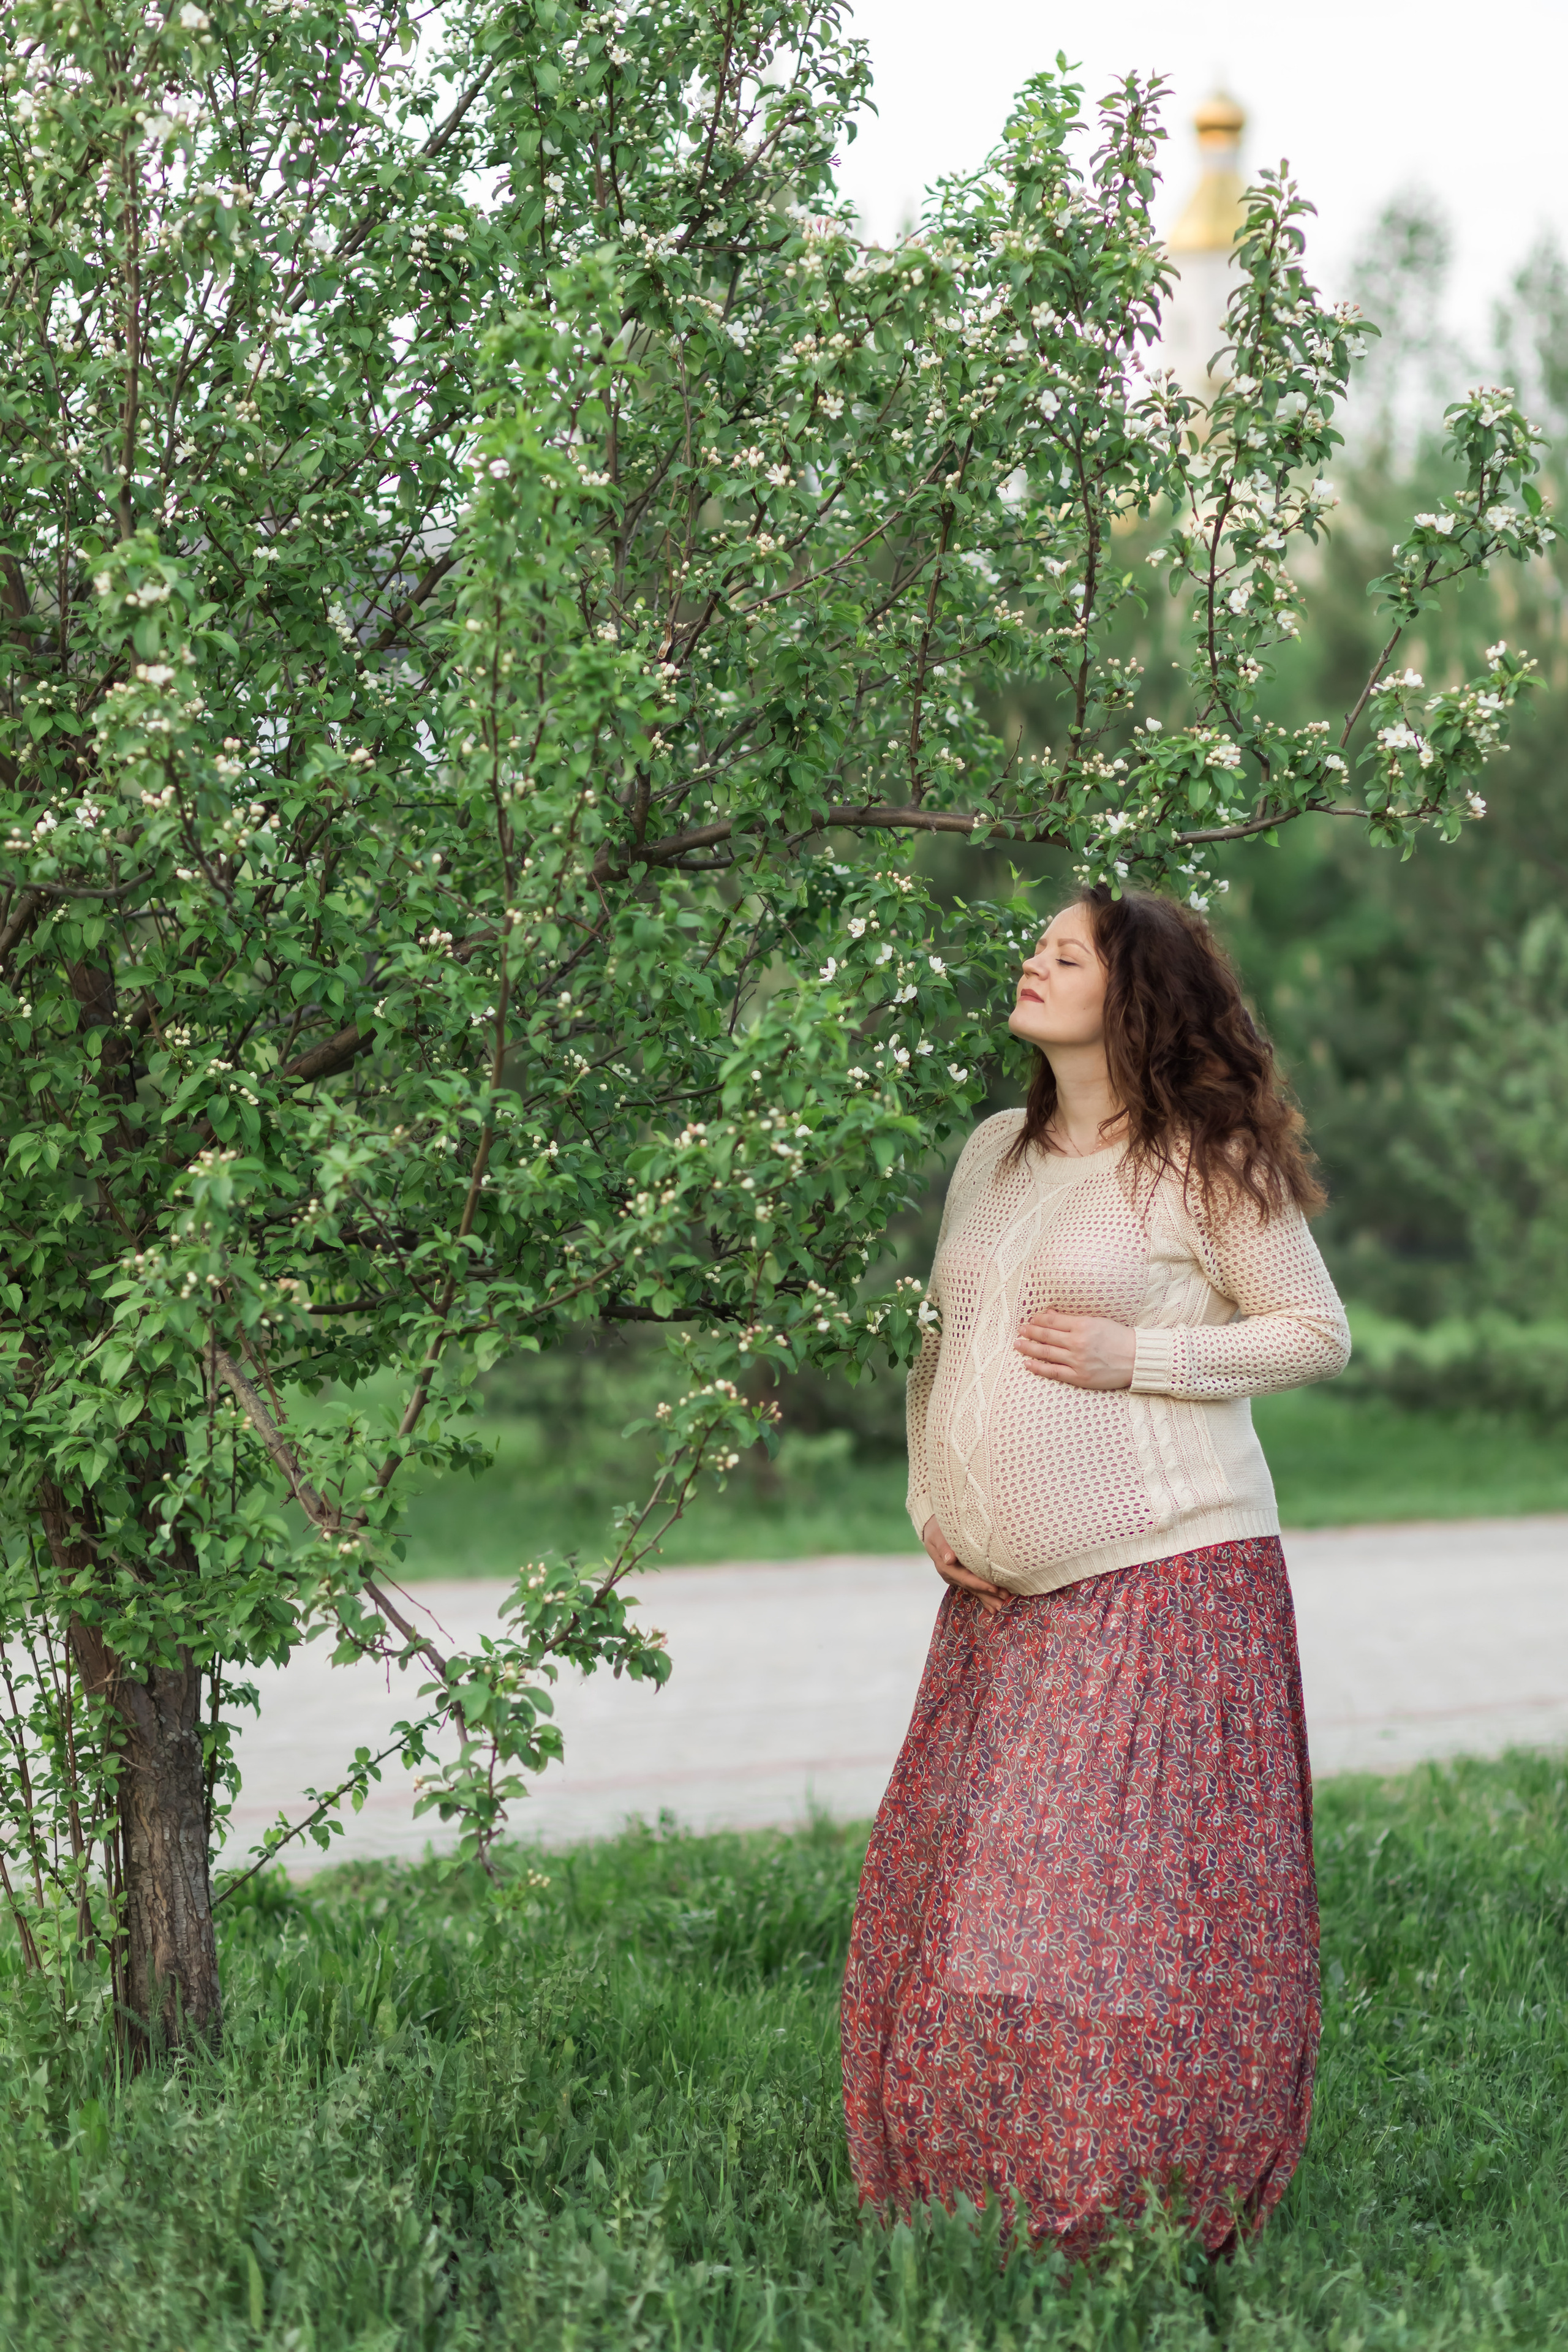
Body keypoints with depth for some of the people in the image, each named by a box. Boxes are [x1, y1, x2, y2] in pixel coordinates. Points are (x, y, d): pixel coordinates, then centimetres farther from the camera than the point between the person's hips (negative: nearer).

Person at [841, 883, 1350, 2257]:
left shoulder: (1205, 1164, -5)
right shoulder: (995, 1153, 15)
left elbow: (1319, 1332, -4)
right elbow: (944, 1340, 24)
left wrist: (1137, 1355, -14)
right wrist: (930, 1496, 10)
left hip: (1166, 1578, -7)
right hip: (1003, 1596, 7)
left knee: (1133, 1893, -7)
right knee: (950, 1887, 5)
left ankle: (1156, 2215, 3)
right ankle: (981, 2188, 16)